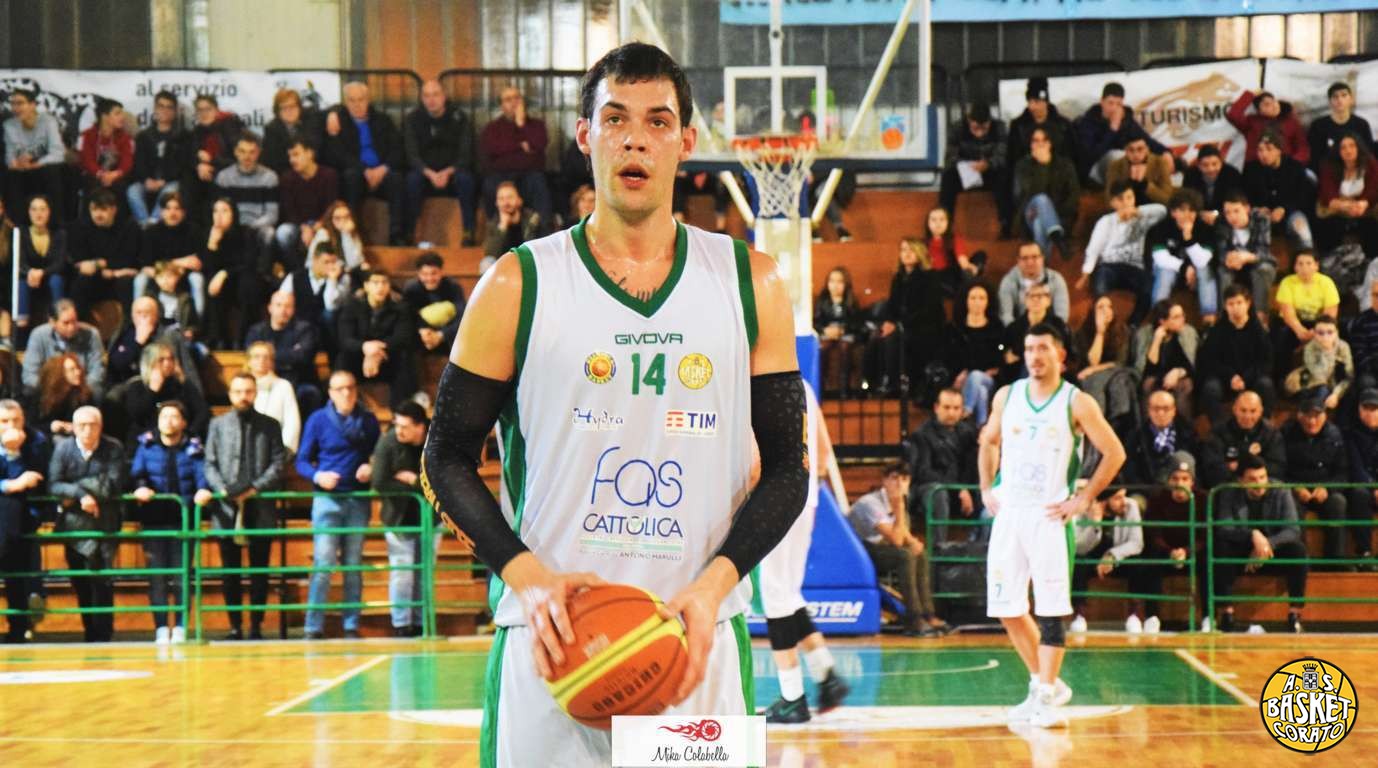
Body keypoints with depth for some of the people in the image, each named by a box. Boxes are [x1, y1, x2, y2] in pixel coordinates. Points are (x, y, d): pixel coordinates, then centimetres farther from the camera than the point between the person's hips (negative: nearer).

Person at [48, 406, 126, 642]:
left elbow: (113, 485, -14)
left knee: (100, 578, -8)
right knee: (79, 581, 6)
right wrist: (81, 495, -23)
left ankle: (102, 632, 0)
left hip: (104, 523, -2)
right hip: (72, 523, 3)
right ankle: (89, 630, 18)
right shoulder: (63, 448, -1)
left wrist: (75, 489, -14)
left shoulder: (113, 449, -6)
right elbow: (53, 485, -9)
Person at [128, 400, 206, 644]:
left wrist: (203, 490, -25)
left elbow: (201, 475, -3)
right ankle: (161, 627, 2)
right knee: (157, 575, -2)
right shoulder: (147, 446, 9)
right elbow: (136, 473, -1)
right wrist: (140, 488, -23)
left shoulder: (193, 448, 8)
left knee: (182, 574, -2)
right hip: (154, 519, 0)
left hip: (183, 518, 0)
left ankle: (181, 626, 2)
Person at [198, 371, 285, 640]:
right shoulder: (218, 425, 10)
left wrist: (256, 488, -11)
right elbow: (210, 464, 5)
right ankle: (235, 626, 9)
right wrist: (225, 491, -10)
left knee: (259, 571, 2)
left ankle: (256, 626, 7)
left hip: (260, 507, 0)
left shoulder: (270, 426, 9)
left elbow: (278, 464, 2)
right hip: (226, 507, 0)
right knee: (230, 572, 3)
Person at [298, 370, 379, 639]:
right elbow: (302, 462, 3)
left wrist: (372, 468, -7)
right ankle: (314, 627, -6)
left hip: (358, 500, 2)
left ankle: (352, 626, 10)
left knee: (353, 565, 5)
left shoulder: (368, 421, 7)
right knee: (323, 564, -9)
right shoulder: (318, 420, 1)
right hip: (327, 499, -2)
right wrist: (317, 476, -17)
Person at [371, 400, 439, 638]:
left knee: (425, 573, 7)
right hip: (399, 518, -2)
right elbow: (379, 483, -21)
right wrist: (420, 486, -17)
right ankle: (401, 625, 2)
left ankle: (420, 624, 14)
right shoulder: (388, 442, -17)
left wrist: (413, 480, -18)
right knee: (401, 572, -5)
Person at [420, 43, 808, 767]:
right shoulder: (517, 286, 1)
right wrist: (527, 576, -11)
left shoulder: (750, 285, 5)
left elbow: (786, 469, 6)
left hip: (698, 638, 1)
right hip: (555, 636, -1)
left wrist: (714, 585, -9)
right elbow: (448, 458, 4)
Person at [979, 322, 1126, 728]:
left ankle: (1045, 697, -1)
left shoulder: (1076, 403, -5)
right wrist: (987, 489, 11)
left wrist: (1083, 500, -7)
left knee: (1050, 610, -6)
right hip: (1008, 513, 5)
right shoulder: (1007, 396, 8)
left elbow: (1114, 453, -4)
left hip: (1048, 516, -5)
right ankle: (1045, 683, 22)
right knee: (1007, 609, 6)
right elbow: (989, 442, 23)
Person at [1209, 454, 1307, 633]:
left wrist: (1267, 544, -32)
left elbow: (1293, 530, -16)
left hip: (1274, 553, 0)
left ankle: (1295, 613, -24)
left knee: (1298, 549, -30)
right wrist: (1253, 535, -37)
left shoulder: (1280, 491, -10)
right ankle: (1227, 612, -25)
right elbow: (1223, 529, -20)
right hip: (1242, 555, 0)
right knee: (1221, 548, -31)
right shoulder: (1229, 494, -10)